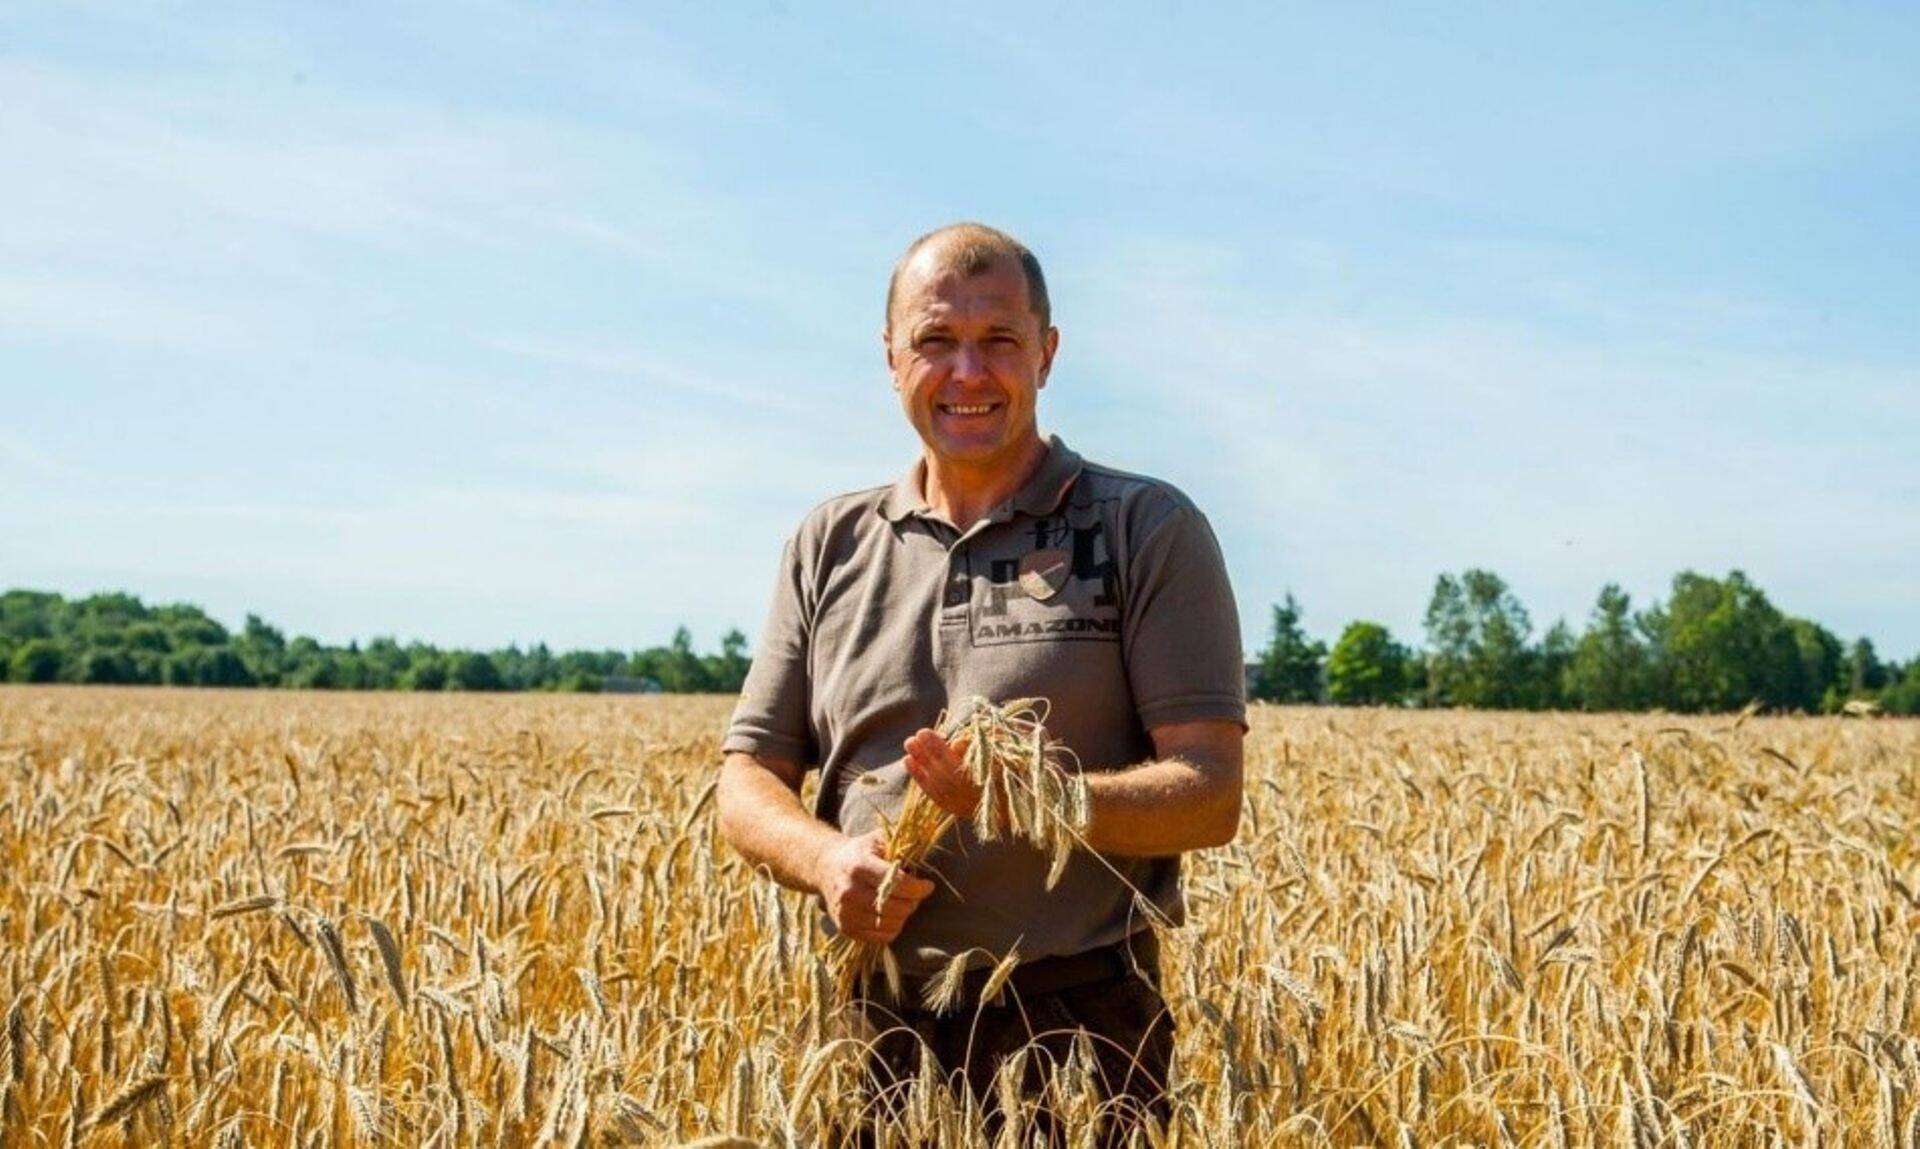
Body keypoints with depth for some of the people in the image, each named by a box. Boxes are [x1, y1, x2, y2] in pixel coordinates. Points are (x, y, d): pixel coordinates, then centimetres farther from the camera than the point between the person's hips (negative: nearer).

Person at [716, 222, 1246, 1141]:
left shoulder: (1149, 531, -2)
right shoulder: (830, 547, 9)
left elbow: (1209, 795, -8)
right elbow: (749, 778, 9)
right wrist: (828, 859, -13)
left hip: (1077, 1029, -3)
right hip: (872, 1025, 3)